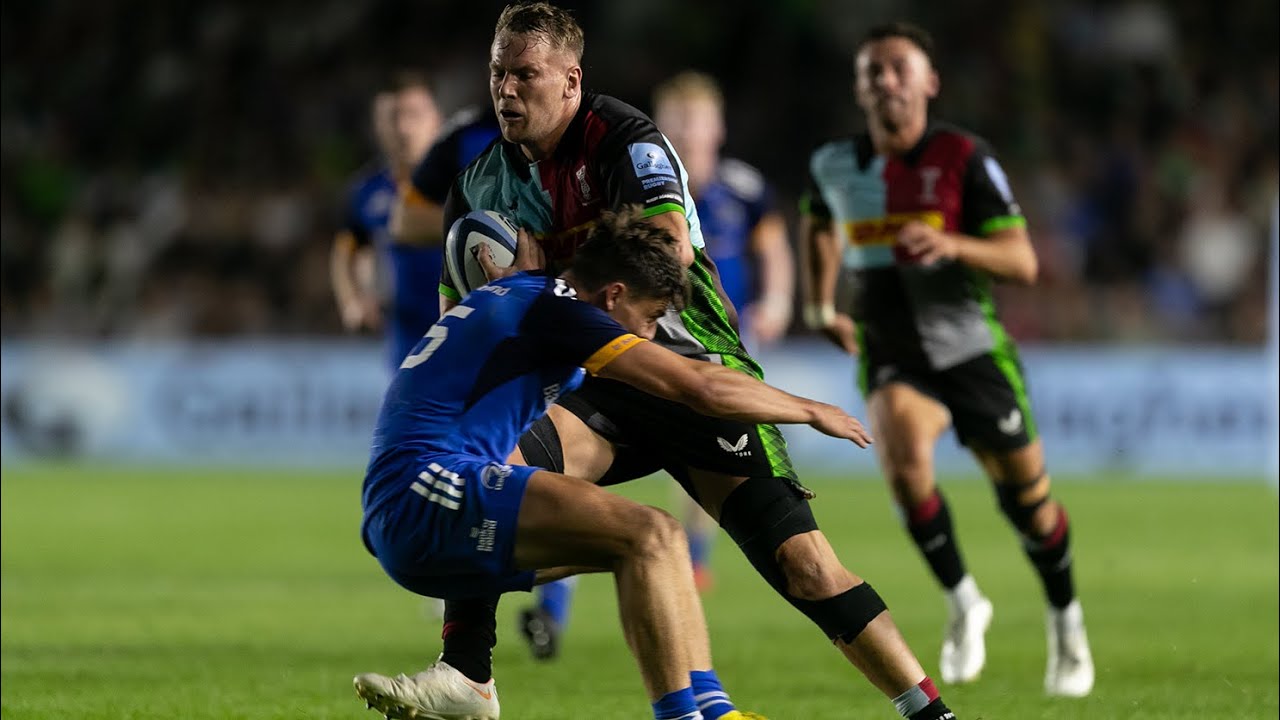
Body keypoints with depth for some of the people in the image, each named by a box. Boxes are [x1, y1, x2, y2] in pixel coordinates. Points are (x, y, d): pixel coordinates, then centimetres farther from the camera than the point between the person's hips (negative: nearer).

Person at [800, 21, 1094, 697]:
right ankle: (962, 601, -9)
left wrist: (951, 244, -33)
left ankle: (1065, 620, 35)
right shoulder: (835, 164, -1)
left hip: (972, 352, -1)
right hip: (891, 356, 1)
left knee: (1026, 496, 6)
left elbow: (1022, 262, -17)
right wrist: (823, 300, 18)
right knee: (904, 453, -29)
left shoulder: (963, 158, -13)